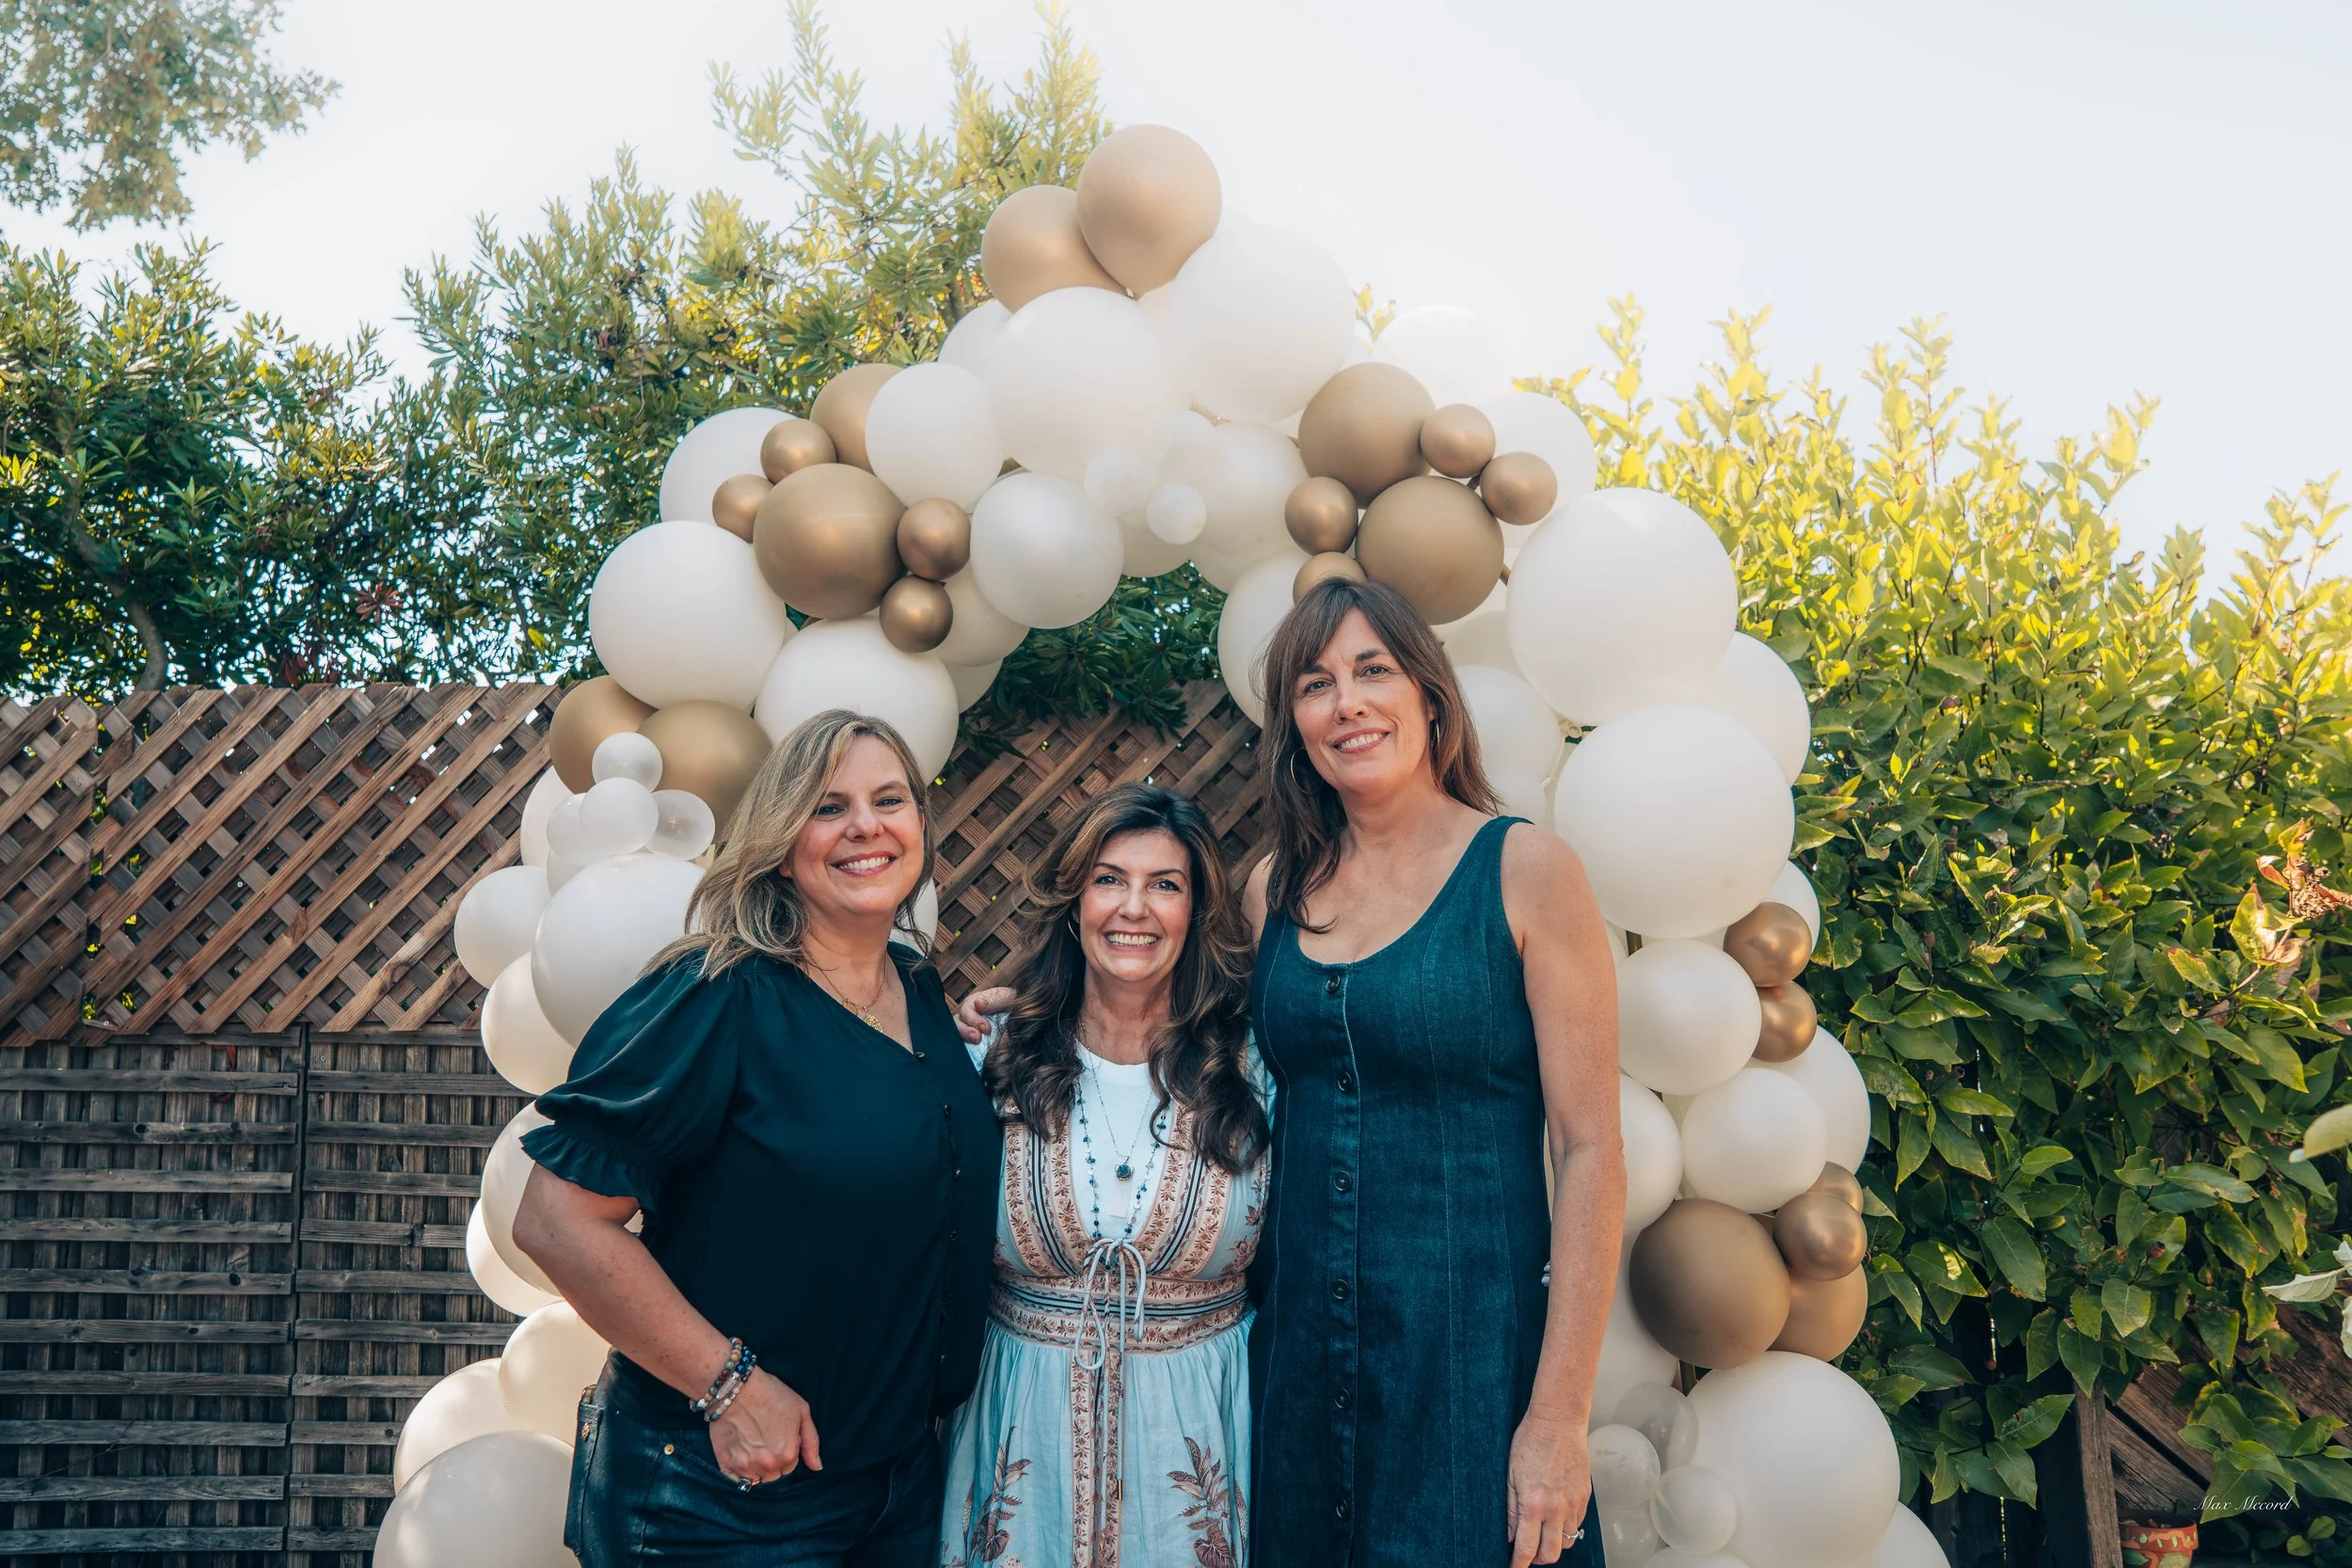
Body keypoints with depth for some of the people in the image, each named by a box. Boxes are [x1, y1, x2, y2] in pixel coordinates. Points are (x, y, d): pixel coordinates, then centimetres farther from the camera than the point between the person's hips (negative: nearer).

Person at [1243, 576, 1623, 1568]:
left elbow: (1590, 1151, -11)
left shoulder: (1526, 871, -9)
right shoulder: (1276, 889, 4)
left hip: (1472, 1356, -4)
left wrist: (1560, 1417, -14)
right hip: (1298, 1352, 4)